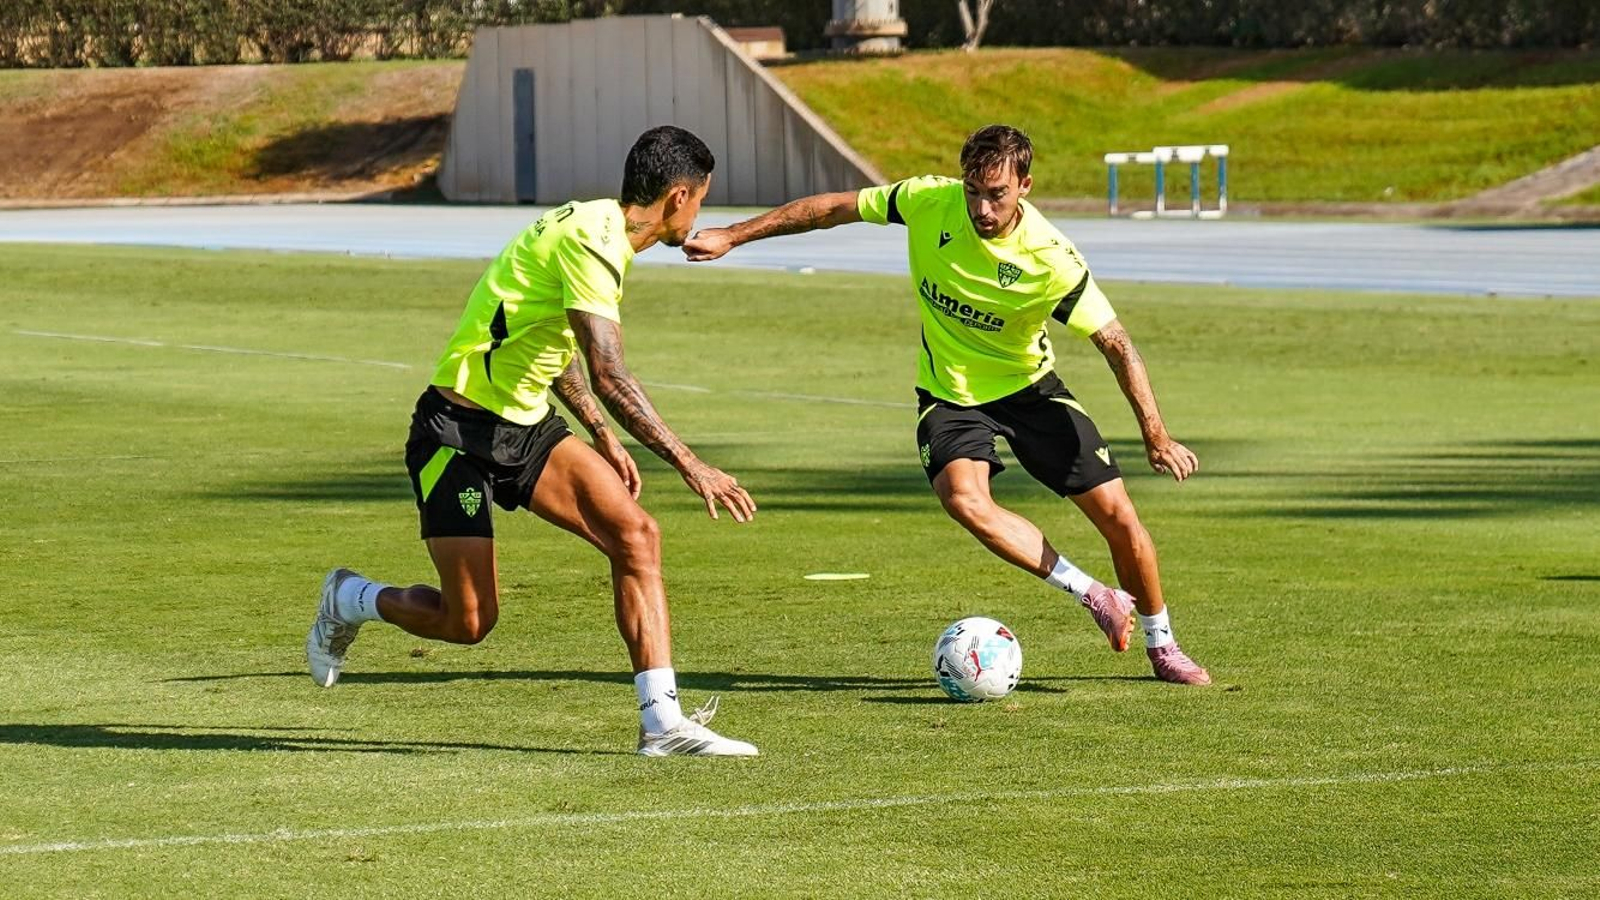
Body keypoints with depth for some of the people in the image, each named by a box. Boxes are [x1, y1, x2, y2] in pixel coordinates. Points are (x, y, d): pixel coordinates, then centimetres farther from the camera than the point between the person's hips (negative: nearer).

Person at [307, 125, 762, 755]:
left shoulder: (601, 231, 9)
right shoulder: (590, 242, -22)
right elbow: (610, 378, -31)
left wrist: (603, 439, 22)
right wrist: (689, 466, -32)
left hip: (527, 427, 9)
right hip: (458, 432, -9)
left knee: (635, 533, -11)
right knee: (468, 621, -4)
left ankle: (661, 722, -12)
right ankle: (349, 601, 26)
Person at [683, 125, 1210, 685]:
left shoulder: (1051, 260, -25)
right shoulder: (929, 202, -18)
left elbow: (1117, 345, -21)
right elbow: (835, 208, -4)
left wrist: (1156, 436, -29)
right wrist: (732, 236, -2)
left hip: (1029, 387, -1)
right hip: (950, 394, 1)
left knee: (1118, 517, -6)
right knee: (964, 498, -30)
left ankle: (1161, 647, 20)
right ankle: (1094, 596, -15)